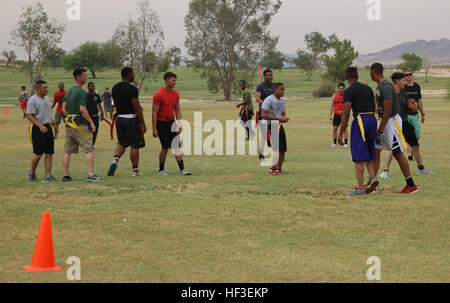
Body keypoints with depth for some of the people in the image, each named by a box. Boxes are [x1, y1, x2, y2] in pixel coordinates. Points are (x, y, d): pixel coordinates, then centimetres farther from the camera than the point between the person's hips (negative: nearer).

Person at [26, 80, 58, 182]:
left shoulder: (46, 98, 15)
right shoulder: (32, 100, -10)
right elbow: (29, 116, -17)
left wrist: (54, 125, 27)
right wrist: (40, 126, -25)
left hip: (48, 127, 7)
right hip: (37, 129, -7)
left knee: (49, 153, 1)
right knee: (38, 154, -4)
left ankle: (48, 175, 3)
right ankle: (32, 173, 18)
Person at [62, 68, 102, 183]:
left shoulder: (68, 92, 14)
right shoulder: (81, 92, -12)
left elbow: (63, 109, 15)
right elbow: (82, 110, -19)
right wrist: (91, 122, -15)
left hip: (69, 123, 9)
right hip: (80, 125, -9)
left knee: (68, 151, 10)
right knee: (89, 149, -5)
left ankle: (66, 176, 12)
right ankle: (90, 175, -11)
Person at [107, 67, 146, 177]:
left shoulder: (115, 88, 8)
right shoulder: (132, 89, -15)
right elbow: (137, 108, -16)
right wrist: (143, 124, -11)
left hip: (119, 118, 7)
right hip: (131, 118, -6)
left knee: (121, 143, 18)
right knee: (135, 145, 3)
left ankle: (115, 160, -9)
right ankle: (135, 170, 8)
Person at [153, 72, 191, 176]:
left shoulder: (175, 94, 6)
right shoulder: (158, 95, -13)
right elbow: (154, 113, -12)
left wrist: (179, 125, 4)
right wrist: (154, 129, -14)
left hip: (172, 122, 6)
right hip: (161, 123, -5)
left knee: (177, 146, -2)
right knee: (165, 147, -4)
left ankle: (182, 169, -4)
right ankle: (161, 170, 12)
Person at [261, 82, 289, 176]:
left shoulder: (282, 100, 12)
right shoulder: (269, 100, -15)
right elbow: (263, 115, -22)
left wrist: (285, 117, -2)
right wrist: (278, 118, -23)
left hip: (279, 125, 8)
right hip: (270, 126, -8)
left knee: (283, 148, 7)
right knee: (277, 149, -13)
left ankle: (279, 168, 20)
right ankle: (273, 169, -2)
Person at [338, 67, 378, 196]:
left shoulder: (349, 91, -6)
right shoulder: (368, 88, 16)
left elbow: (346, 114, -11)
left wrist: (341, 133, -7)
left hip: (360, 119, -7)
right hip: (372, 119, 7)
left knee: (359, 156, -4)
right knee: (368, 153, 20)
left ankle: (361, 188, -5)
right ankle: (372, 177, 3)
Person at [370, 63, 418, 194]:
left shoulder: (386, 87, -20)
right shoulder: (380, 86, 11)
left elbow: (387, 112, -23)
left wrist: (380, 131, -22)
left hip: (392, 121, -10)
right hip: (383, 120, 10)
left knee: (398, 153, -5)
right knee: (375, 151, 8)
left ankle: (411, 185, 3)